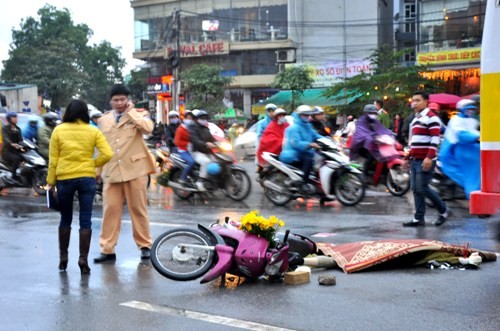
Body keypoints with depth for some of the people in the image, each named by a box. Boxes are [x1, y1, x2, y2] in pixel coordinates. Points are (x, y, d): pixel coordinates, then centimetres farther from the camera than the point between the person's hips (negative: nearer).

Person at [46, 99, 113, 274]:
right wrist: (93, 163, 7)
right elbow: (108, 154, -9)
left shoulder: (58, 131, 0)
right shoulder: (93, 131, 0)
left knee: (65, 219, 15)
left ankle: (63, 258, 21)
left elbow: (53, 160, -1)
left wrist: (50, 182, 6)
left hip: (64, 179, 1)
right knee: (85, 221, 3)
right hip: (87, 178, -1)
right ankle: (83, 259, -2)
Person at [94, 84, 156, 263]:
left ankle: (145, 245, 15)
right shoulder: (103, 120, 13)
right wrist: (98, 170, 13)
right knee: (110, 211, 1)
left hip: (135, 170, -3)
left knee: (138, 210, 4)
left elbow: (148, 128, -21)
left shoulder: (138, 114, 2)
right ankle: (107, 249, 6)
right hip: (111, 172, 3)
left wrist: (131, 112, -11)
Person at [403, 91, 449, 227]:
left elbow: (435, 139, -17)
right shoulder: (416, 119, 21)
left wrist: (429, 157, -25)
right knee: (415, 189, 6)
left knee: (422, 189, -10)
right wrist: (408, 157, 24)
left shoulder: (431, 117, -8)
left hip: (425, 161, -9)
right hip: (415, 160, 9)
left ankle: (443, 210, 8)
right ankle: (419, 218, 9)